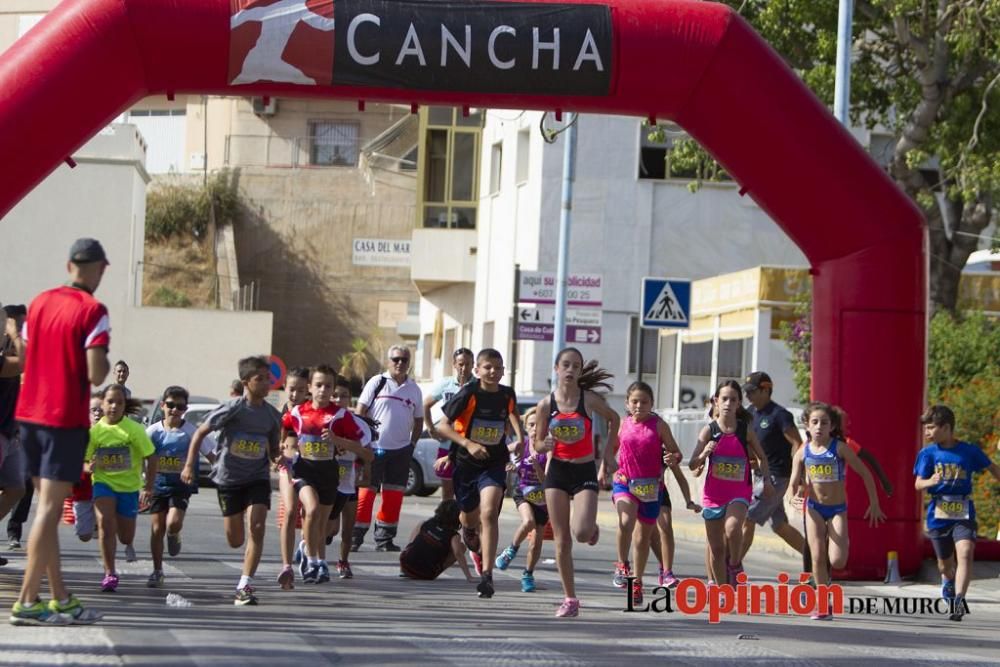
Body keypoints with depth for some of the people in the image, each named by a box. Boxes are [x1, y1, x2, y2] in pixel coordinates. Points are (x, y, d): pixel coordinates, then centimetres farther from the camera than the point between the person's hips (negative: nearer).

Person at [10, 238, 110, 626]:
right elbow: (95, 375, -18)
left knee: (48, 507, 13)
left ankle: (60, 598, 17)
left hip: (29, 414, 7)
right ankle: (27, 601, -11)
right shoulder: (92, 311, -11)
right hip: (66, 419, -7)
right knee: (49, 508, -7)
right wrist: (106, 363, 2)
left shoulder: (39, 303, 10)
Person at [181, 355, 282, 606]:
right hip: (228, 479, -2)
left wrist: (279, 458, -10)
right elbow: (200, 433, -4)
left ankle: (245, 586, -14)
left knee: (257, 527, -18)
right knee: (235, 540, 1)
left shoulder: (272, 416, 1)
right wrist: (190, 465, -10)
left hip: (257, 478, 2)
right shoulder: (232, 409, -12)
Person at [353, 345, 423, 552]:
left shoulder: (414, 389, 11)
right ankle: (355, 537, -1)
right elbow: (360, 412, -3)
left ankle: (384, 539, 12)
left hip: (401, 450, 4)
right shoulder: (377, 383, -2)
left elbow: (418, 420, 20)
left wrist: (412, 444, 9)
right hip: (374, 448, -4)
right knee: (366, 493, -5)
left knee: (394, 496, 5)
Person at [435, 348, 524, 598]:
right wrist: (468, 443, -25)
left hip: (494, 464, 0)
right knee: (470, 517, 15)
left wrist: (519, 439, 7)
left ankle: (486, 575, -24)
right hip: (466, 463, 0)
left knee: (489, 514, -20)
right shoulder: (468, 394, -14)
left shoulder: (507, 395, -3)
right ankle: (473, 542, 54)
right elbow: (443, 425, -13)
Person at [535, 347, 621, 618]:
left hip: (585, 473, -2)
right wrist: (546, 445, -18)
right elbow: (538, 442, 6)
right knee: (562, 541, 0)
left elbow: (614, 419, 11)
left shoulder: (589, 399, -7)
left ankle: (592, 526, 17)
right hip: (557, 472, 2)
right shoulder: (546, 404, -3)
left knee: (581, 532, -22)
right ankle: (570, 598, 11)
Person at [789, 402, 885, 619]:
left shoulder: (840, 448, -13)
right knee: (818, 558, -6)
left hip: (838, 509, -2)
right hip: (815, 508, 2)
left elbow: (865, 473, -6)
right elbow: (794, 484, 2)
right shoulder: (803, 452, -4)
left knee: (836, 561, -14)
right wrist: (797, 491, -19)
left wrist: (874, 504, -2)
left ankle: (843, 543, 24)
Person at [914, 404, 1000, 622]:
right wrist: (930, 481, -26)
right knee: (945, 563, 13)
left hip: (964, 514, -1)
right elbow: (918, 484, -5)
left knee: (965, 553, -23)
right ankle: (948, 581, 48)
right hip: (938, 514, 1)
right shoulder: (928, 453, 0)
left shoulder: (969, 451, -2)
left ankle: (959, 601, -28)